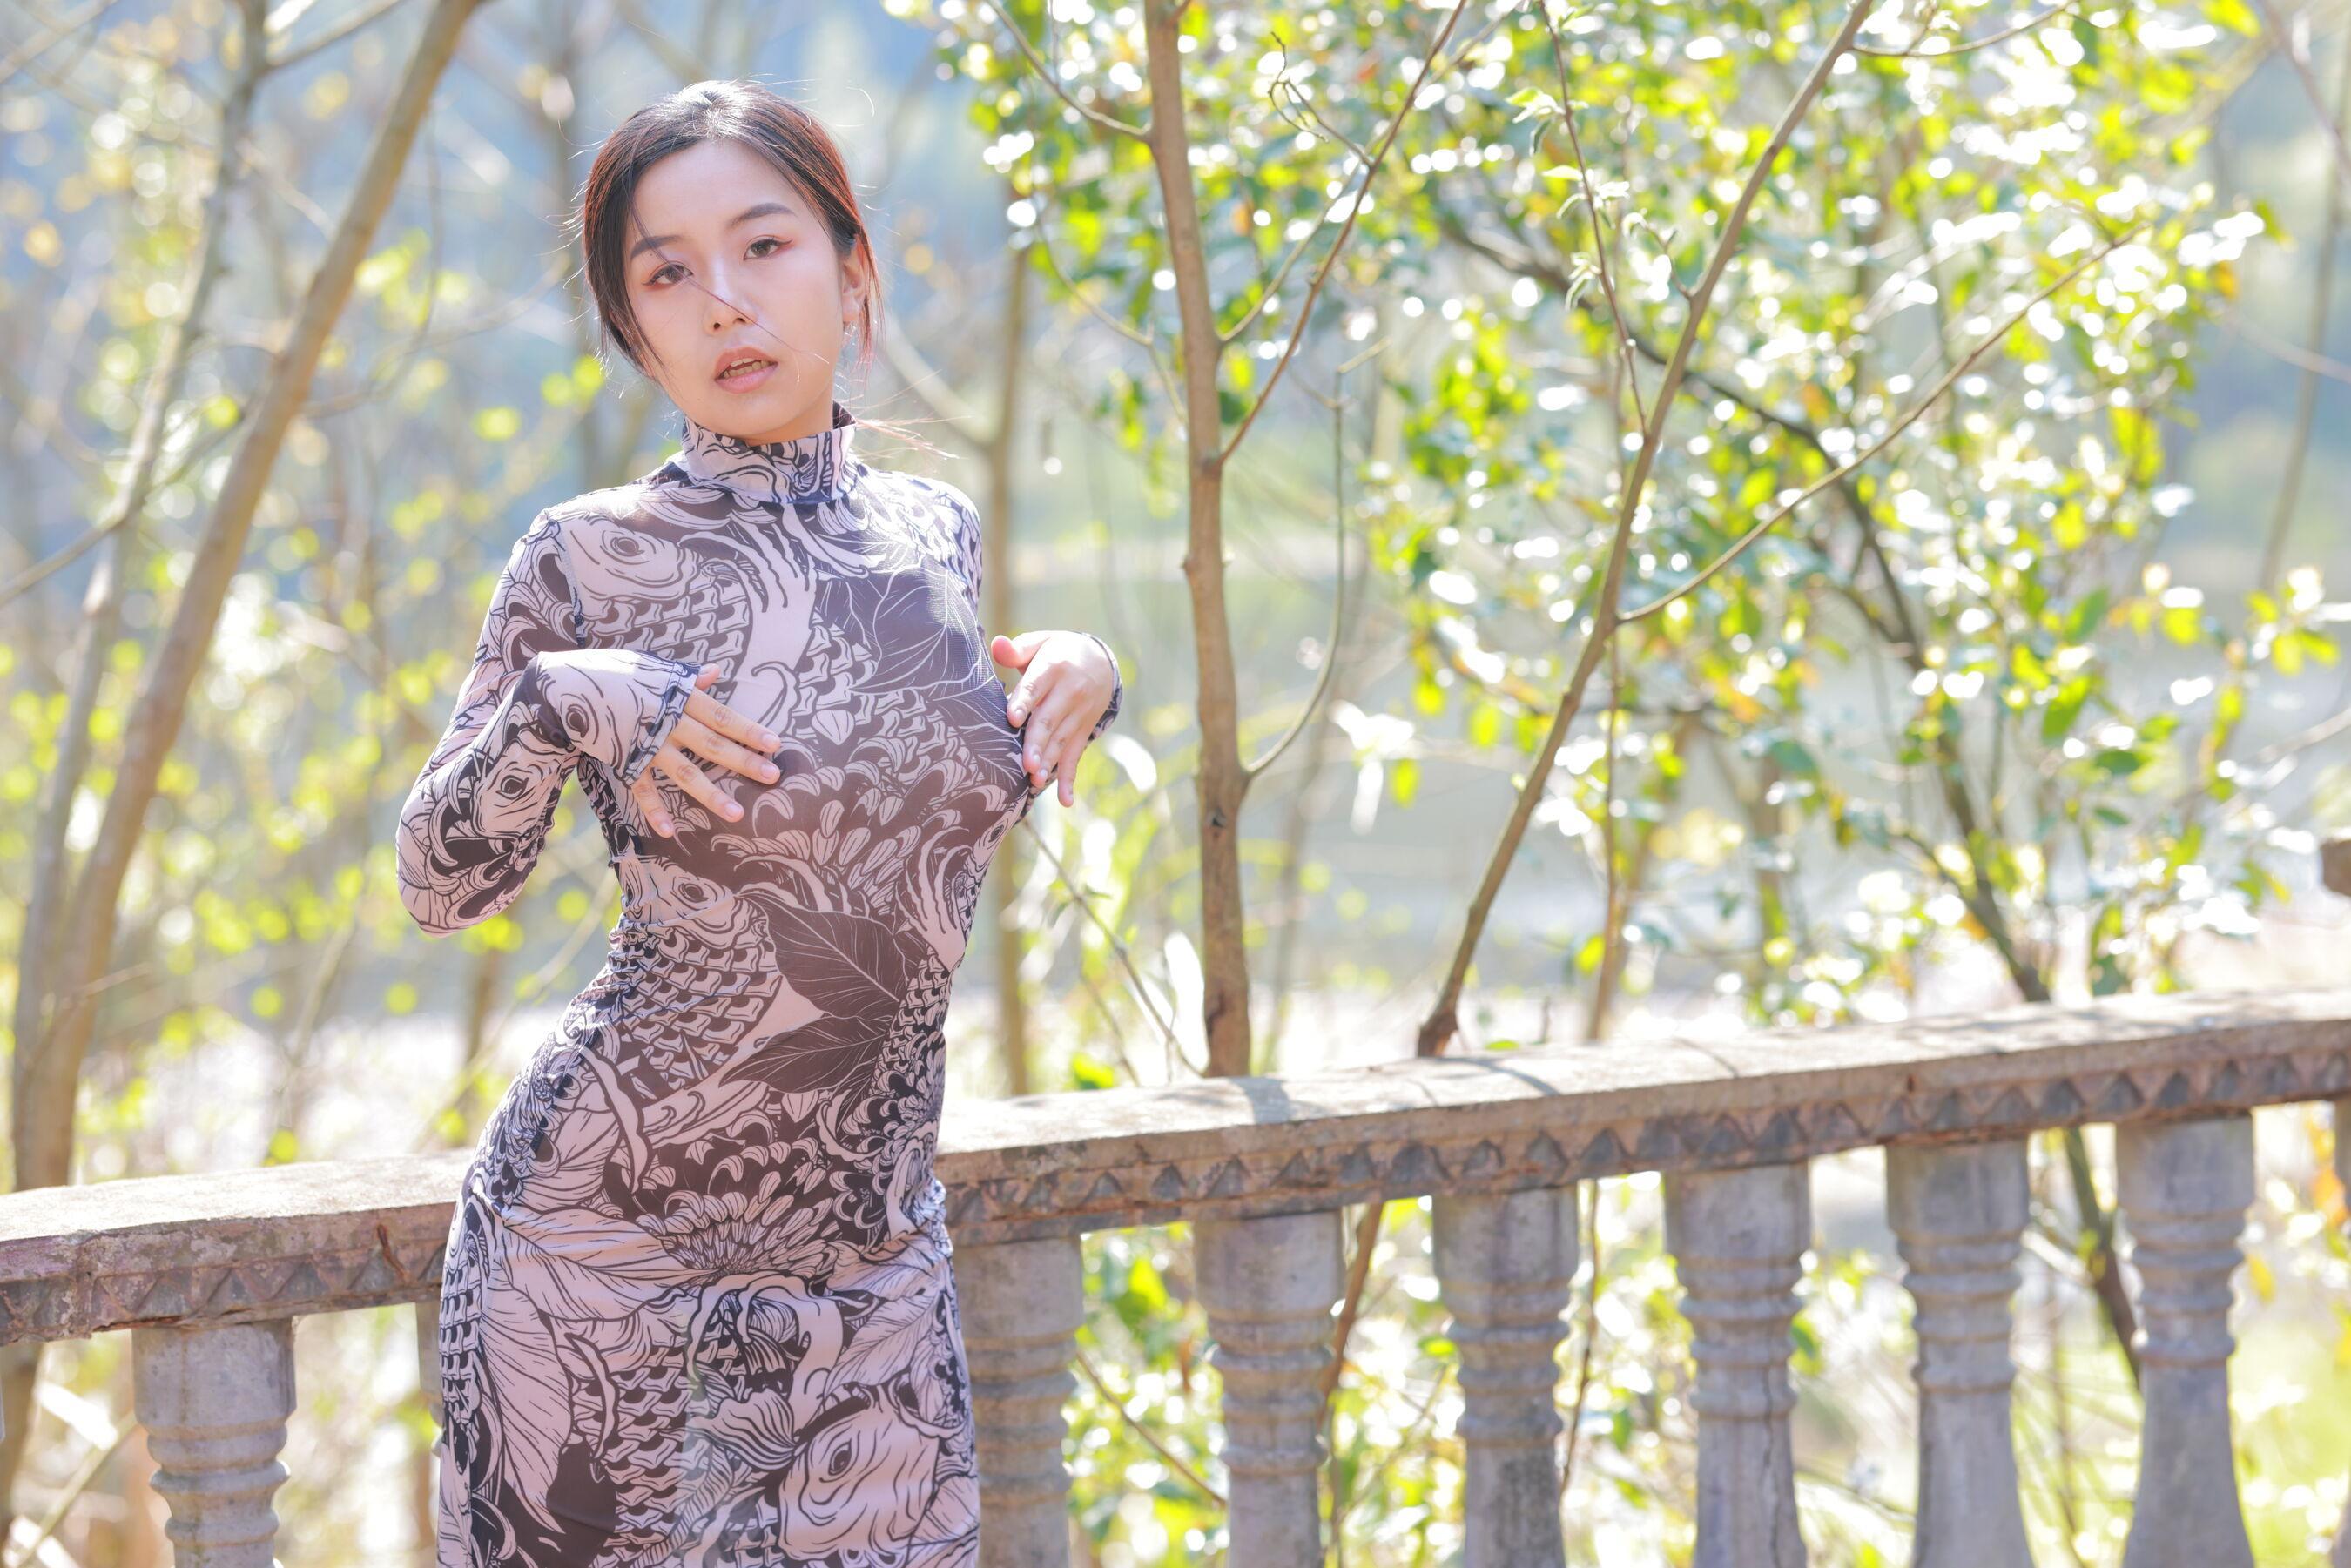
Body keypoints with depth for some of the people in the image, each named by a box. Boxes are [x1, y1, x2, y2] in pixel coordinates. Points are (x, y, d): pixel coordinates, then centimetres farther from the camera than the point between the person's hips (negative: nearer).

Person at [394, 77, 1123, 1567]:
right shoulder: (592, 561, -8)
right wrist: (551, 706, -19)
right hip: (608, 1239, -4)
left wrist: (1077, 682, 3)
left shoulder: (937, 533, 4)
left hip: (874, 1251, 4)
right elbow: (442, 883, -2)